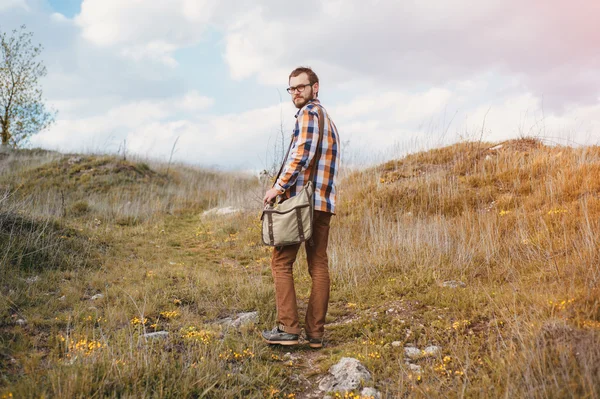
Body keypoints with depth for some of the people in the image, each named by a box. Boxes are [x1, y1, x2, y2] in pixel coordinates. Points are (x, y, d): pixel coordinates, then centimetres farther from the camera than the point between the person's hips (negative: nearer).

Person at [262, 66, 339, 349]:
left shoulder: (308, 113, -5)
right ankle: (315, 333, 9)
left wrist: (279, 186, -15)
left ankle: (288, 328, -4)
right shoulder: (328, 119, 24)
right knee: (319, 265, 6)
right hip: (325, 203, 9)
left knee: (281, 262, -2)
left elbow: (302, 154, -18)